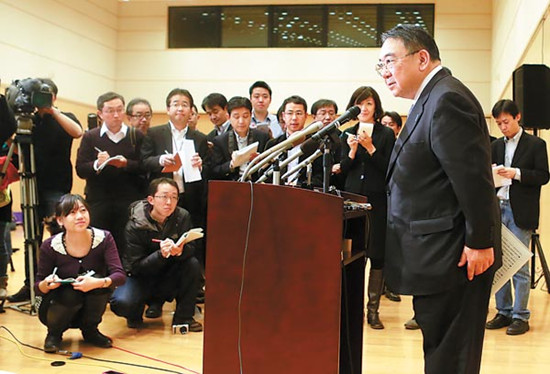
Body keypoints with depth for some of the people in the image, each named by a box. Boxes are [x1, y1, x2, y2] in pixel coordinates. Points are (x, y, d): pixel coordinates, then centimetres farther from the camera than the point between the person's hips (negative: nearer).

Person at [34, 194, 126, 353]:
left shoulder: (103, 238, -15)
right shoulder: (50, 246, -15)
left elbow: (120, 275, -23)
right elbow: (38, 288, -8)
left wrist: (98, 282, -44)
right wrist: (46, 284, -33)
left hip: (89, 310, 1)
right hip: (58, 308, -1)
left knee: (99, 280, -28)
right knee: (71, 294, -33)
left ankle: (90, 330, -1)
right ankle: (54, 333, 1)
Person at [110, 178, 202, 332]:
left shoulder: (182, 216, -12)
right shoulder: (135, 225, -20)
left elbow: (191, 247, -15)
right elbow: (136, 266, -21)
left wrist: (181, 250, -40)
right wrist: (161, 254, -39)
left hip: (168, 275, 3)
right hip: (141, 277, -3)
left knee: (192, 264, -27)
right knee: (121, 303, -31)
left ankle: (183, 317, -9)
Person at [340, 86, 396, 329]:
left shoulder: (386, 134, 2)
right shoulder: (348, 134, 11)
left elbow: (389, 169, -5)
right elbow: (343, 170, 8)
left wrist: (370, 148, -14)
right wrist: (352, 151, -8)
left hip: (378, 200, -2)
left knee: (377, 255, -1)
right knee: (354, 253, 3)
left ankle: (373, 309, 5)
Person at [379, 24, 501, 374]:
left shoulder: (447, 100, -17)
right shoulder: (433, 99, 16)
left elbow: (474, 178, -22)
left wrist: (480, 243, -20)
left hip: (455, 257, -10)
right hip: (442, 254, 10)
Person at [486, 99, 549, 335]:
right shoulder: (496, 146, 14)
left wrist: (517, 173, -18)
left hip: (520, 213, -5)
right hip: (497, 209, 5)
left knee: (519, 265, -3)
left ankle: (520, 316, 5)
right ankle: (504, 312, 18)